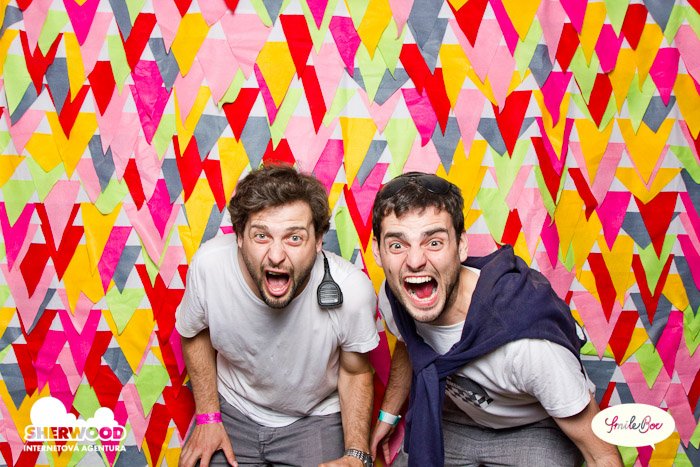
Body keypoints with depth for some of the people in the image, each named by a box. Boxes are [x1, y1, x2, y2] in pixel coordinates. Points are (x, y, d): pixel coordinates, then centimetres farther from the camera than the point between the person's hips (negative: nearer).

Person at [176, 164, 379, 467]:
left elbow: (355, 372, -9)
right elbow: (196, 333, -2)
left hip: (315, 419, 0)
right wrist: (208, 418, -4)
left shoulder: (353, 289, -29)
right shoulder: (209, 264, -25)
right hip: (231, 408, 1)